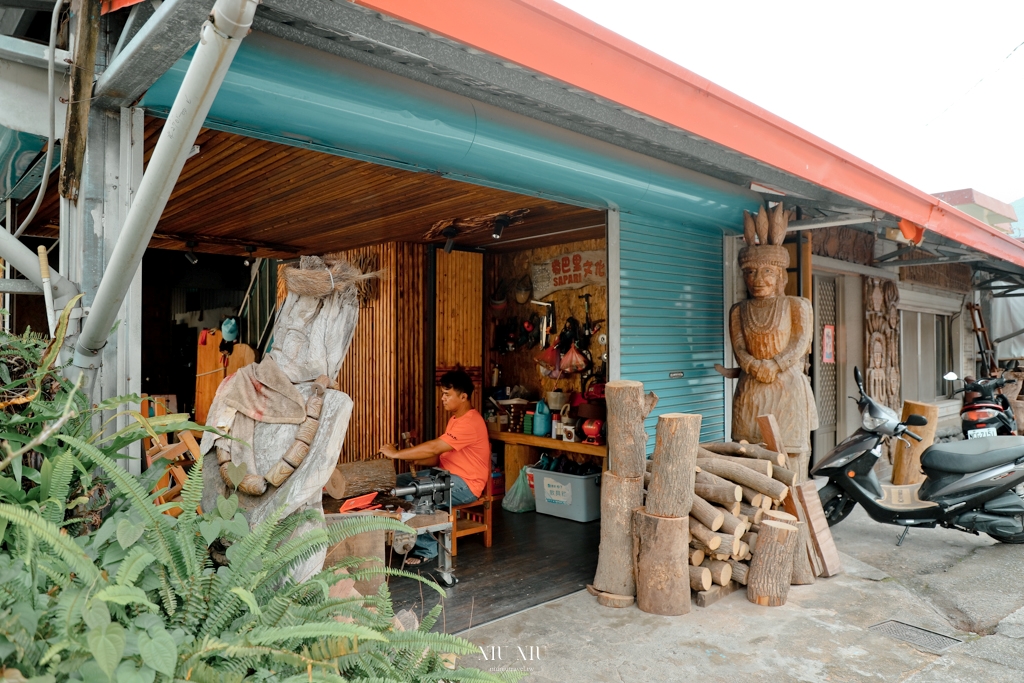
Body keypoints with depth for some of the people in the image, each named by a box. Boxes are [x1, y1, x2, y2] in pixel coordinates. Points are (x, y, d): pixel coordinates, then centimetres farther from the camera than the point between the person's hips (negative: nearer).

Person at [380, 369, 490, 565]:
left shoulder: (470, 423, -22)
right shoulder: (456, 418, 12)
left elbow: (434, 447, -27)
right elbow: (441, 455, 14)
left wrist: (396, 454, -20)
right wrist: (417, 461, -5)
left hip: (465, 484, -10)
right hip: (446, 475, 10)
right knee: (398, 483, -1)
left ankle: (427, 548, -11)